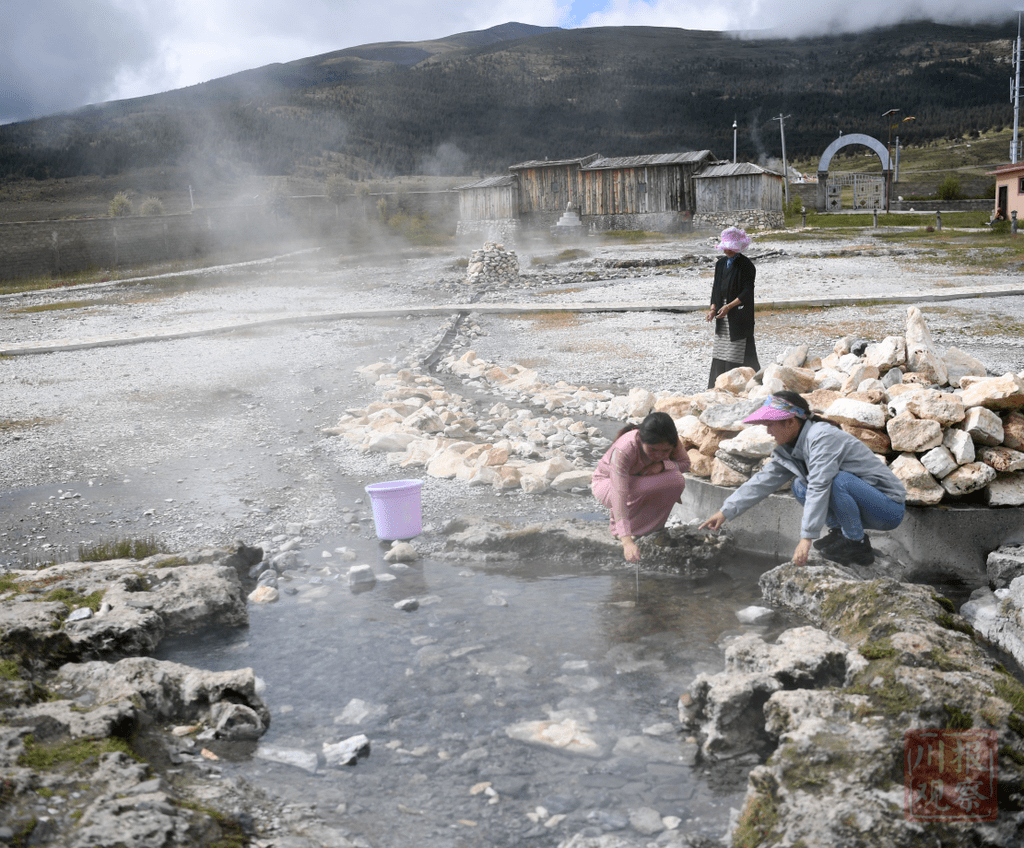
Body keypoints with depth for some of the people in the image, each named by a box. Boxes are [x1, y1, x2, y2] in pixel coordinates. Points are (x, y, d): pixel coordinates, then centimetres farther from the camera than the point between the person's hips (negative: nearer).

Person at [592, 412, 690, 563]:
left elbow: (685, 463, -8)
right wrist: (627, 541, -53)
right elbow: (619, 495, -46)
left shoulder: (671, 440, -24)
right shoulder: (624, 450, -40)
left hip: (643, 479, 5)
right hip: (607, 482, -5)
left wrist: (662, 464, -32)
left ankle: (649, 528, -5)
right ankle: (618, 528, -8)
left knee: (677, 480, -25)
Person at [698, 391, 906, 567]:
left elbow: (819, 488, -31)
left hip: (889, 507, -8)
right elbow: (764, 481, 9)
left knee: (839, 480, -33)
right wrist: (726, 512, 6)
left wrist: (807, 538, -33)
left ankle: (859, 547, -15)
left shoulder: (822, 437, -24)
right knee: (801, 487, 3)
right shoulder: (789, 449, 4)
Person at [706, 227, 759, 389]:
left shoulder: (746, 265, -10)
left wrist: (729, 306, -23)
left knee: (738, 354, -5)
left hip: (739, 316, -7)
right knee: (720, 352, 7)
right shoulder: (721, 264, 12)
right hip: (723, 316, 7)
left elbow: (747, 292, -14)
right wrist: (713, 308, 0)